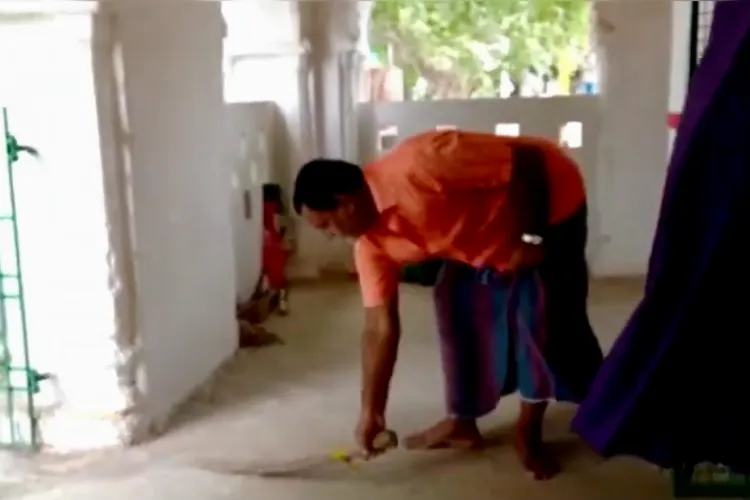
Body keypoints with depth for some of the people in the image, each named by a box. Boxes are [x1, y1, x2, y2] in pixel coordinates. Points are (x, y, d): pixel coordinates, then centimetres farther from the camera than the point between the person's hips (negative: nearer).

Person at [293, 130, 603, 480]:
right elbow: (380, 328, -7)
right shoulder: (371, 242, -12)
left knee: (541, 316, -13)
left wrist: (531, 238, -27)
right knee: (457, 306, 2)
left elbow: (529, 161, -32)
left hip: (550, 203, -7)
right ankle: (462, 422, 16)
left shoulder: (419, 167, -38)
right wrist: (371, 410, -5)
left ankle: (528, 432, 3)